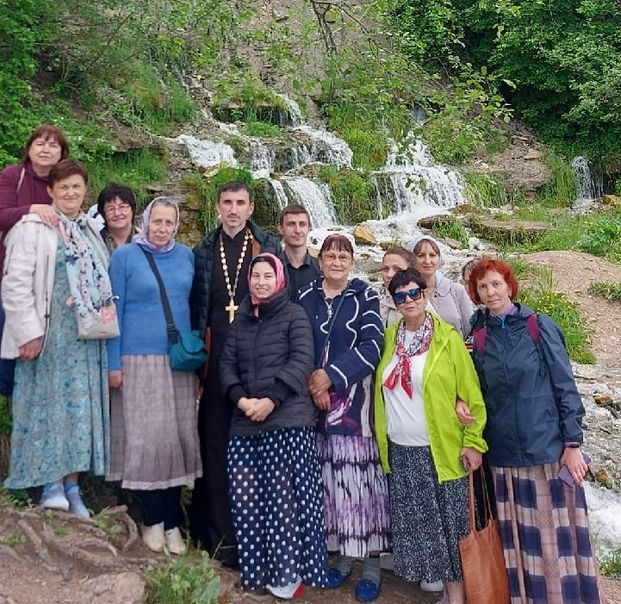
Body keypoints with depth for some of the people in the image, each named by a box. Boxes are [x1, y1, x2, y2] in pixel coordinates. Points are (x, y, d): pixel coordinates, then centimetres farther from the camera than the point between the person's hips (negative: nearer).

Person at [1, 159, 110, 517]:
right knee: (51, 402, -1)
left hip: (88, 335, 6)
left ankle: (71, 484, 15)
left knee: (79, 404, 7)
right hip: (52, 334, -5)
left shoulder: (90, 230, 15)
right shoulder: (33, 228, -4)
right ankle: (51, 482, 9)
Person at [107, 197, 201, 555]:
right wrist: (114, 363, -6)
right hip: (139, 359, -3)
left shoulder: (186, 256, 9)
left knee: (180, 436, 4)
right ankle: (152, 519, 15)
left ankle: (173, 522, 15)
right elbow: (115, 310, -1)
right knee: (146, 437, -2)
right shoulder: (125, 256, 0)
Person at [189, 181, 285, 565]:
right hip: (216, 358, 3)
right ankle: (220, 533, 15)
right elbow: (196, 307, 15)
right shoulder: (204, 252, 13)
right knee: (216, 443, 4)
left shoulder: (270, 247, 5)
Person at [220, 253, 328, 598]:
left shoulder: (294, 315, 2)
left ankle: (289, 573, 12)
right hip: (245, 422, 5)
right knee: (245, 496, 3)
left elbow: (302, 361, -9)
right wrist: (240, 399, -6)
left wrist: (272, 399, -17)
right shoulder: (241, 318, 17)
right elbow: (227, 363, 11)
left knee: (284, 496, -3)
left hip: (288, 420, -5)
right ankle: (258, 568, 19)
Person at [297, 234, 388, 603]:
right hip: (317, 402, 3)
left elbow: (372, 346, -9)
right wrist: (312, 383, -7)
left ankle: (371, 564, 12)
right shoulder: (306, 298, 9)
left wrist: (332, 375, -15)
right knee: (332, 478, 7)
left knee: (362, 476, 0)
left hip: (358, 399, -2)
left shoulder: (366, 297, 1)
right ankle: (343, 556, 22)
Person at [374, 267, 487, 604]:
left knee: (448, 524, 4)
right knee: (415, 526, 10)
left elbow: (471, 394, -6)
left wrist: (473, 442, -11)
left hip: (441, 451, -4)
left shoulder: (447, 338, -6)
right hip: (400, 452, 4)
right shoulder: (389, 338, 7)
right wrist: (382, 442, 9)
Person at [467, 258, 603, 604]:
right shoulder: (481, 340, 7)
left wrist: (573, 444, -8)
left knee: (555, 534, 2)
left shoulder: (541, 327, -3)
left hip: (548, 447, -3)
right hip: (504, 454, 3)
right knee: (516, 537, 10)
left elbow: (565, 386, -4)